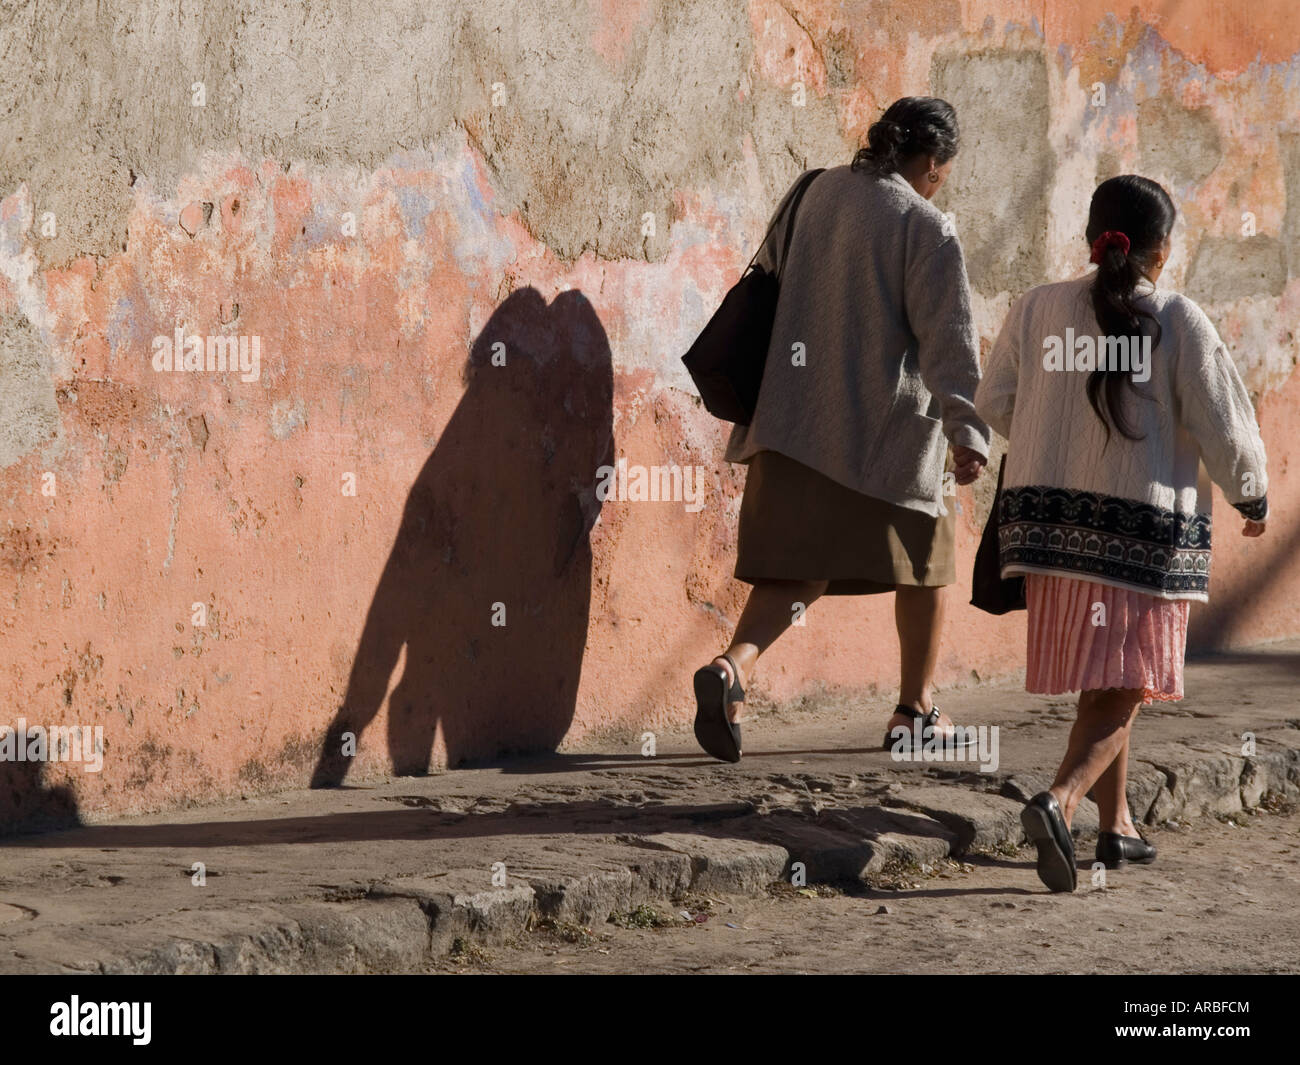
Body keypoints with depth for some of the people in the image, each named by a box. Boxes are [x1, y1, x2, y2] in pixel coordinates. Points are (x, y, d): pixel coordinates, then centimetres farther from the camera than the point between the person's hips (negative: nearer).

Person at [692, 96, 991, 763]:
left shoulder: (812, 194, 9)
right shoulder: (924, 227, -10)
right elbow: (946, 339, -17)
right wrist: (965, 430, -18)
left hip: (793, 421, 5)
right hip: (885, 431, -5)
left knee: (796, 566, 4)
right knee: (921, 560, 16)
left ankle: (733, 665, -23)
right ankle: (916, 710, 23)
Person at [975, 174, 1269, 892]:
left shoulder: (1036, 310, 1)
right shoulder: (1180, 323, -8)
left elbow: (994, 406, 9)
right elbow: (1225, 430, -5)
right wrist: (1252, 496, 13)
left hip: (1049, 515, 4)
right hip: (1145, 527, -4)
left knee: (1101, 680, 19)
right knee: (1121, 687, 0)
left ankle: (1116, 825, 27)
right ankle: (1058, 801, -23)